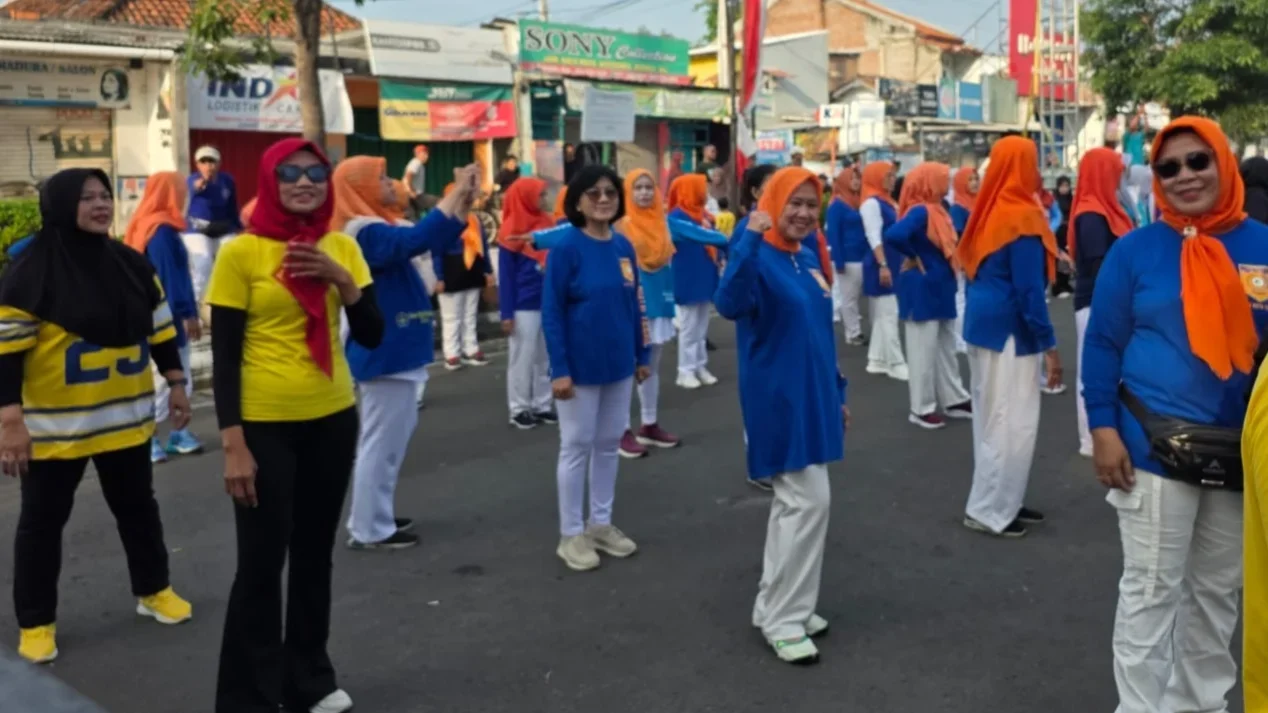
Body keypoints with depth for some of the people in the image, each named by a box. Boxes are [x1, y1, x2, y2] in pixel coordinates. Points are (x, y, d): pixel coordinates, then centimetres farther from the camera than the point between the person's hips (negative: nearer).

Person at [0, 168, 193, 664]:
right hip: (54, 425, -5)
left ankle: (153, 591, 36)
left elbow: (160, 328, 12)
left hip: (126, 417, 5)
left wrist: (176, 384, 12)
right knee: (42, 521, 8)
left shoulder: (131, 264, 3)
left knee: (138, 507, 18)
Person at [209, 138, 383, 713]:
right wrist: (233, 445, -14)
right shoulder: (241, 252, -9)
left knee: (315, 553, 15)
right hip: (264, 424, -4)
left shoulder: (342, 247, 4)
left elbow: (371, 336, 1)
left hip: (332, 419, 5)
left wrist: (343, 281, -15)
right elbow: (223, 355, -9)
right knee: (262, 560, 2)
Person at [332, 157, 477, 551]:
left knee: (391, 438, 18)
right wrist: (456, 191, -26)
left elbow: (439, 241, 16)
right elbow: (418, 238, -33)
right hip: (384, 353, -11)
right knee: (381, 441, -3)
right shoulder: (365, 232, -17)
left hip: (395, 351, 11)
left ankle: (376, 516, 28)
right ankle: (368, 529, 6)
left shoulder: (382, 226, 14)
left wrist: (466, 201, 3)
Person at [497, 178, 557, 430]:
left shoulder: (548, 224, 8)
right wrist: (507, 313, -11)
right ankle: (519, 409, 12)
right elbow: (506, 276, -7)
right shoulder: (512, 231, -7)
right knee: (522, 359, 3)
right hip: (524, 307, -5)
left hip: (549, 303, 5)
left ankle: (543, 405, 20)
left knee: (545, 357, 11)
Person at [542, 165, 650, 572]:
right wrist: (559, 369, -18)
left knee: (609, 444, 14)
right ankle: (571, 534, 17)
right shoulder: (566, 249, -14)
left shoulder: (624, 247, 3)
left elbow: (634, 306, 10)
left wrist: (641, 356, 10)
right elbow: (551, 313, -14)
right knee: (577, 447, 5)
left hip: (618, 365, 6)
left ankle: (601, 524, 29)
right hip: (580, 367, -5)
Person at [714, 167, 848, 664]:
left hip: (813, 395, 9)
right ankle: (783, 619, 3)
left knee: (793, 502, 14)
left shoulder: (808, 258, 10)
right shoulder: (761, 258, -14)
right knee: (810, 500, -9)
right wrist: (750, 239, -42)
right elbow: (730, 305, -35)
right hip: (778, 398, -9)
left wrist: (836, 391, 19)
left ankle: (777, 605, 27)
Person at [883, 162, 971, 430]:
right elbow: (893, 235, -35)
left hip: (940, 288, 10)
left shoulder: (936, 210, 10)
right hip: (923, 290, -10)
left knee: (946, 348, 17)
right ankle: (921, 408, 8)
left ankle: (955, 400, 27)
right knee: (924, 350, -1)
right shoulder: (920, 211, -18)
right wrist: (913, 257, -20)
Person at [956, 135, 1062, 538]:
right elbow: (1029, 289, -19)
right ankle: (988, 510, 4)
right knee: (1012, 424, -2)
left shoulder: (989, 212, 10)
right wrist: (1049, 344, -16)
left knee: (992, 420, 14)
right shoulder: (1022, 218, -16)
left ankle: (999, 501, 23)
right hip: (1009, 332, -9)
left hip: (982, 326, 9)